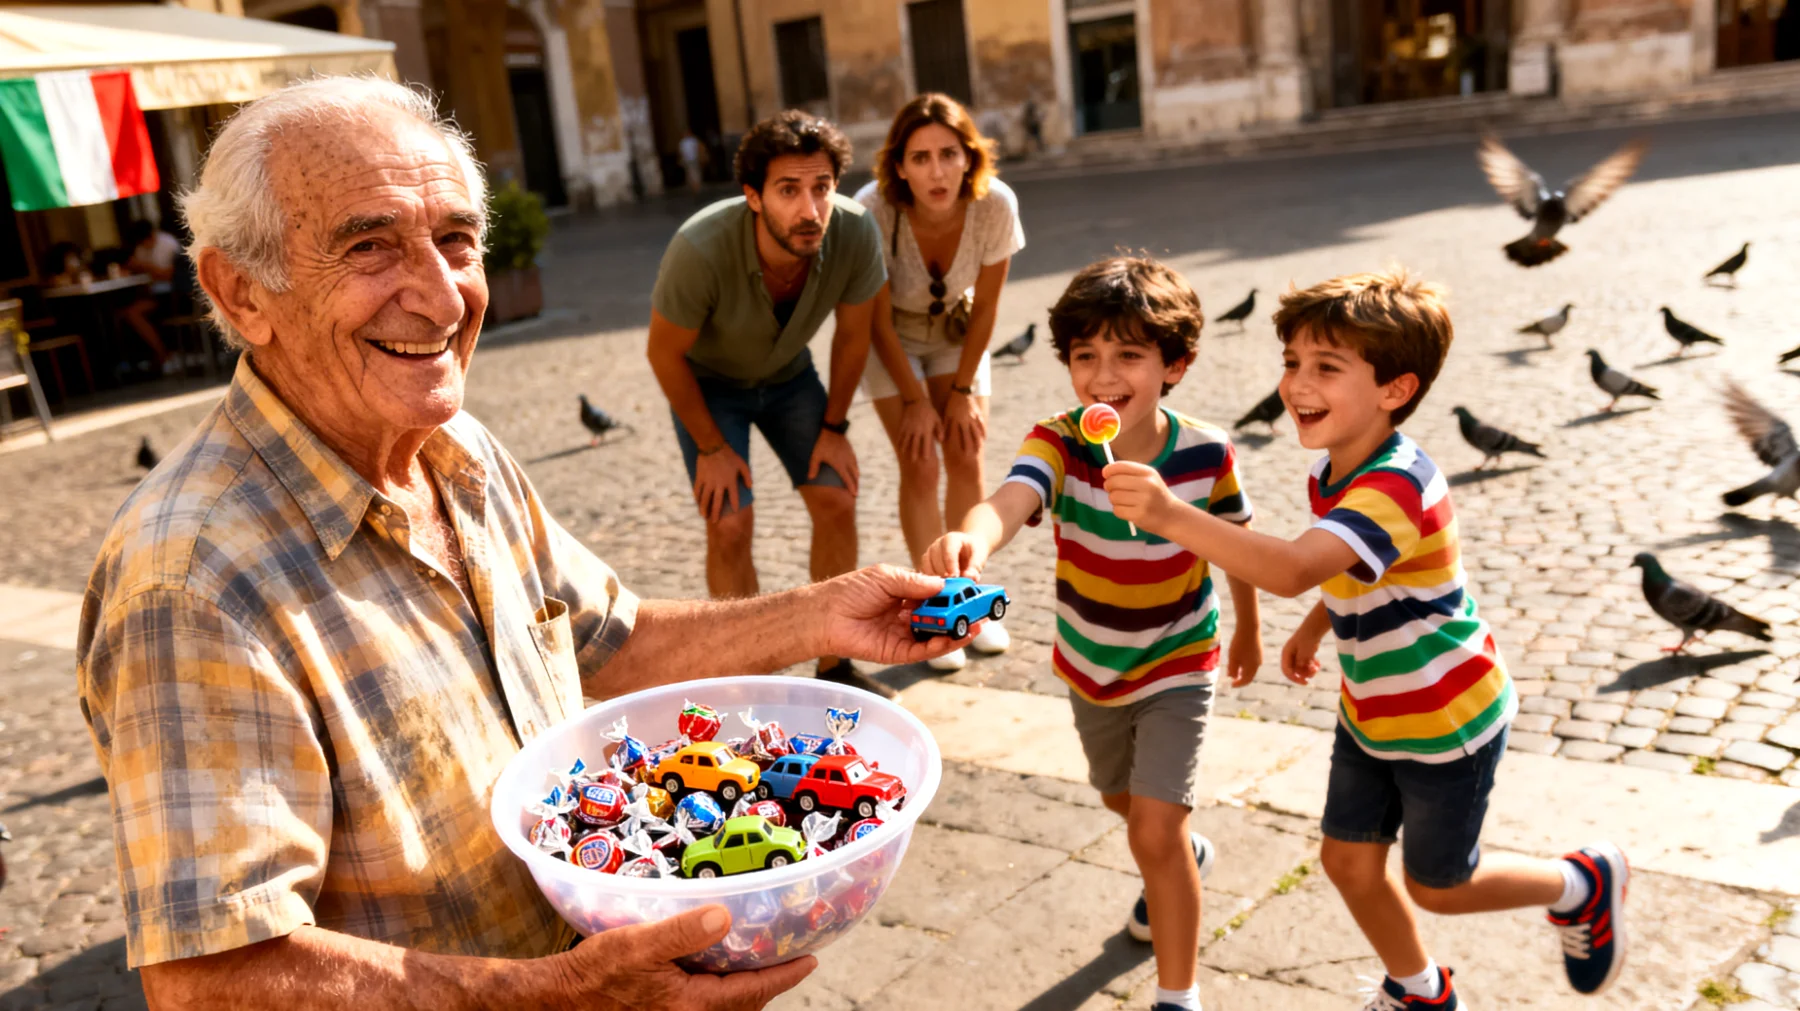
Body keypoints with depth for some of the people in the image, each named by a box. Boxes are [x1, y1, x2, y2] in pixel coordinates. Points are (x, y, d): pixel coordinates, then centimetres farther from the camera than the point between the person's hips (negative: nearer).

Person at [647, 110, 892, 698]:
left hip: (789, 373, 3)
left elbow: (852, 335, -9)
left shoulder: (855, 235, -29)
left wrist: (834, 426, -2)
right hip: (708, 381, -3)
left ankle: (834, 666, 14)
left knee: (837, 502, -4)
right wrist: (711, 447, -13)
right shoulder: (701, 250, -38)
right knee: (731, 525, -13)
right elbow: (665, 353, -20)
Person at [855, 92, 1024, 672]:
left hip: (956, 332, 2)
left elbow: (985, 308, -14)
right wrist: (915, 400, -15)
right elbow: (878, 320, -20)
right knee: (920, 468, -9)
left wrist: (961, 391, -9)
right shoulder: (873, 212, -33)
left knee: (967, 460, -3)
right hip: (890, 339, -2)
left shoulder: (995, 205, -28)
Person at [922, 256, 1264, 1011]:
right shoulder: (1058, 444, -26)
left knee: (1154, 830, -13)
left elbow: (1235, 542, -3)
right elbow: (1009, 501, -48)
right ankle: (1187, 856, 62)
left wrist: (1248, 629, 12)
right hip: (1089, 666, 3)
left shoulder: (1207, 452, -22)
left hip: (1178, 664, -3)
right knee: (1122, 799, 28)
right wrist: (971, 539, -72)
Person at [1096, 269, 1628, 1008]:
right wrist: (1314, 629, 3)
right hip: (1371, 715, 8)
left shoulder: (1395, 488, -36)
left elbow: (1293, 570, -54)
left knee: (1436, 886, 13)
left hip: (1446, 724, -8)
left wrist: (1171, 516, -64)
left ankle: (1585, 886, 40)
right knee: (1349, 862, 15)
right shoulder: (1333, 471, -5)